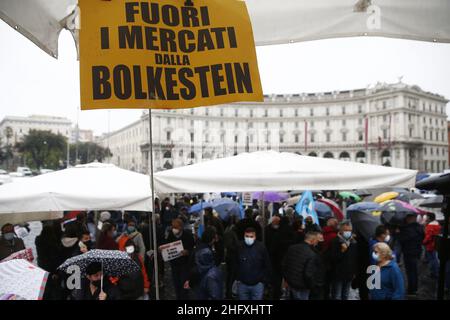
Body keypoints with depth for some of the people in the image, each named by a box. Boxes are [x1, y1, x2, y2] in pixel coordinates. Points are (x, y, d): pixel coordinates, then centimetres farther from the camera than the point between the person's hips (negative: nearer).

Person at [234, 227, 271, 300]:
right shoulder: (239, 247, -7)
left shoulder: (261, 247, -10)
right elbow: (235, 264, 6)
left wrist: (264, 280, -2)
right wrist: (238, 278, 6)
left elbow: (267, 266, -1)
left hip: (257, 284, -1)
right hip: (242, 284, 2)